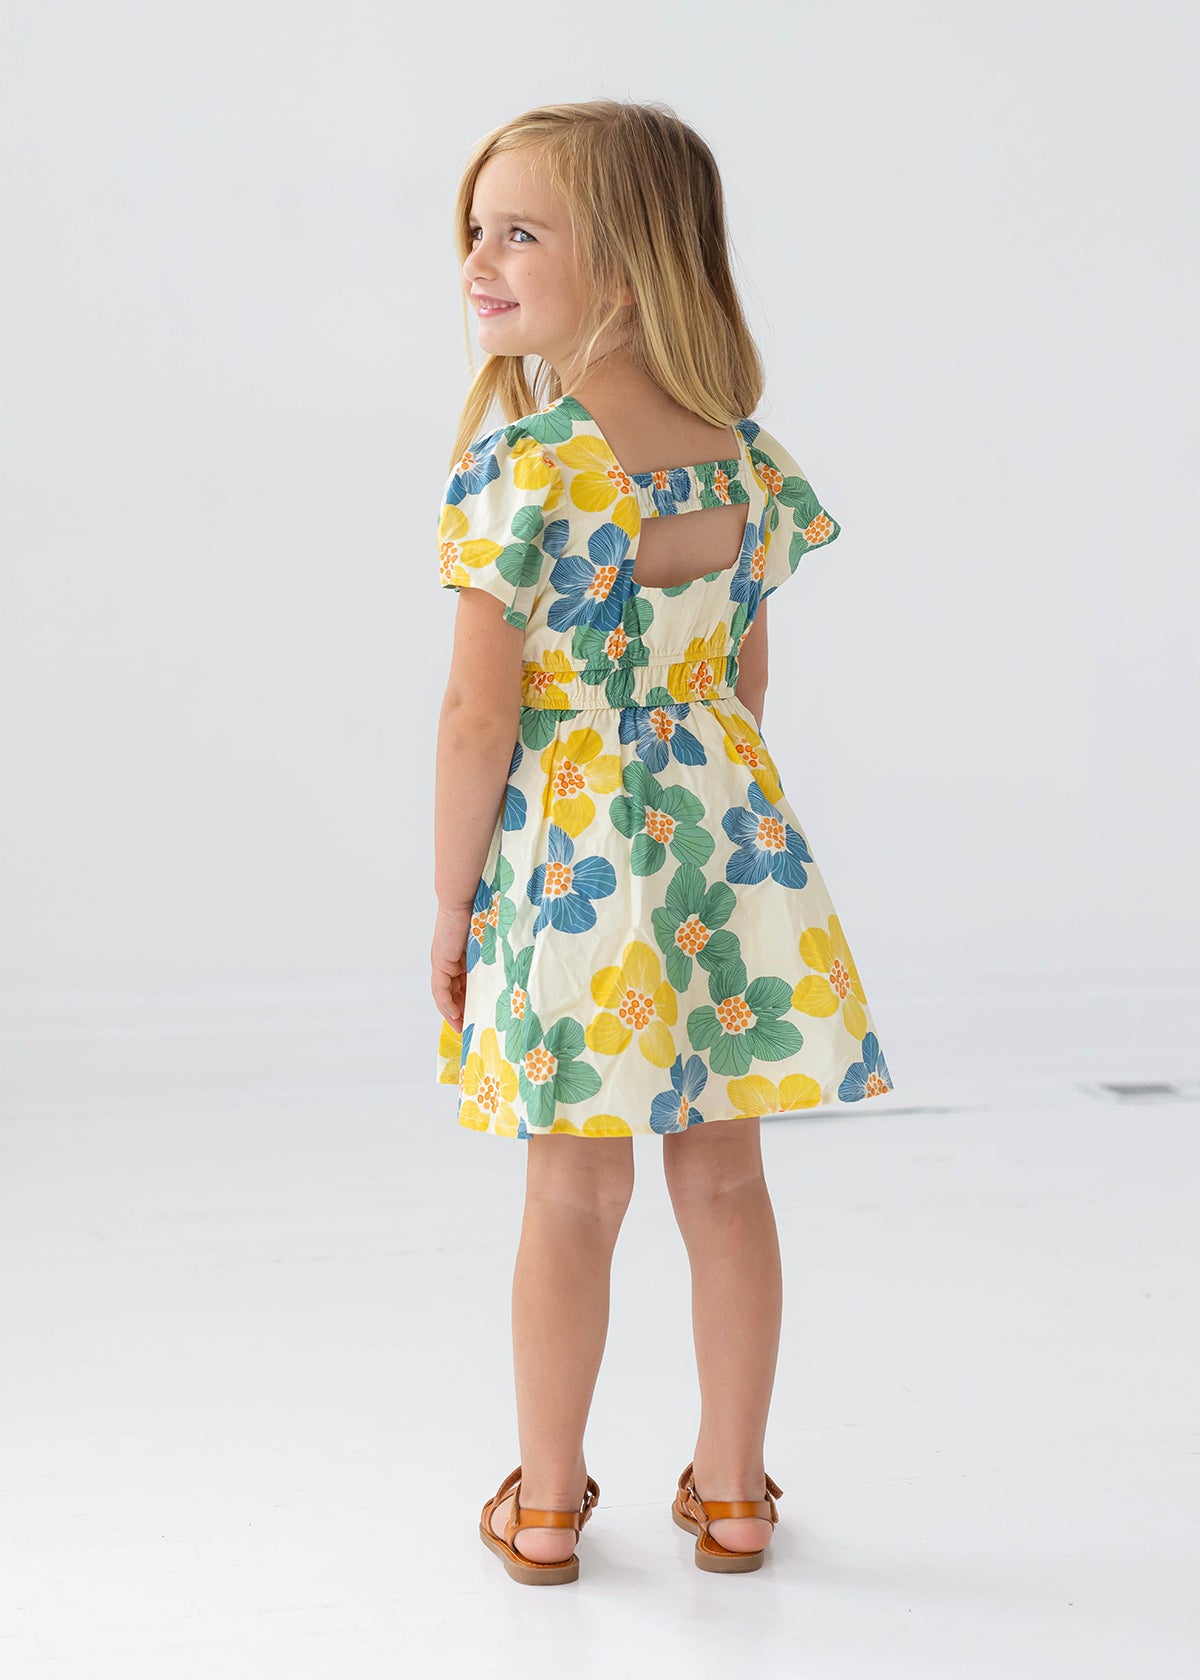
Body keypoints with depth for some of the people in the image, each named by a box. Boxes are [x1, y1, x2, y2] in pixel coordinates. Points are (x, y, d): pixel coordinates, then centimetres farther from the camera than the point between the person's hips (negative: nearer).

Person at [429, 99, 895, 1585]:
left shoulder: (518, 465, -16)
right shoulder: (745, 455, 1)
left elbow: (479, 715, -15)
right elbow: (744, 679, 9)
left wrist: (450, 902, -4)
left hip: (568, 851, -4)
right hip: (725, 833, 5)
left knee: (573, 1197, 7)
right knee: (724, 1179, 13)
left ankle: (547, 1504, 22)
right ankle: (731, 1490, 25)